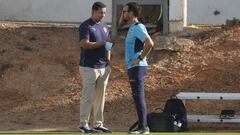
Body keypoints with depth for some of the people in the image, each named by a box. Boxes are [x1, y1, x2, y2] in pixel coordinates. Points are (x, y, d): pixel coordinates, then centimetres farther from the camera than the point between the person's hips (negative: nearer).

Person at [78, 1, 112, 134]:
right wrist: (101, 43, -25)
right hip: (89, 67, -7)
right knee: (88, 96, -8)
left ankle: (98, 124, 12)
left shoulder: (104, 26, 16)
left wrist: (108, 61, 12)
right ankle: (84, 125, -5)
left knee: (100, 97, 7)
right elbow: (85, 44, -18)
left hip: (103, 67, 7)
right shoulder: (85, 26, -7)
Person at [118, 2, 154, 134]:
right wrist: (122, 17, 17)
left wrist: (140, 58, -20)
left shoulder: (138, 27, -13)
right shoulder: (132, 28, 16)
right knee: (138, 97, 10)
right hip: (133, 67, 10)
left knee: (138, 97, -10)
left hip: (137, 67, -10)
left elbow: (149, 43, -23)